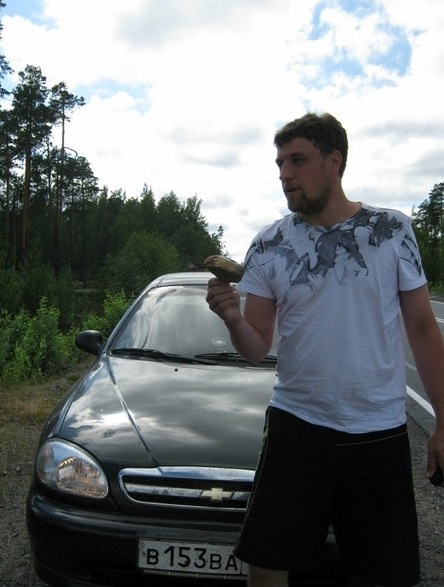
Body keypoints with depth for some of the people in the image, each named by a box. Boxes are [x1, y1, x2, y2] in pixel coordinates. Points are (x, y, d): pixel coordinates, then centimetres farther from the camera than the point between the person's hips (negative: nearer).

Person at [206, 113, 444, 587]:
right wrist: (232, 319, -21)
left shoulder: (393, 231, -3)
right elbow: (256, 348, 1)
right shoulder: (268, 245, -1)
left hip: (380, 434, 0)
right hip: (296, 427, 1)